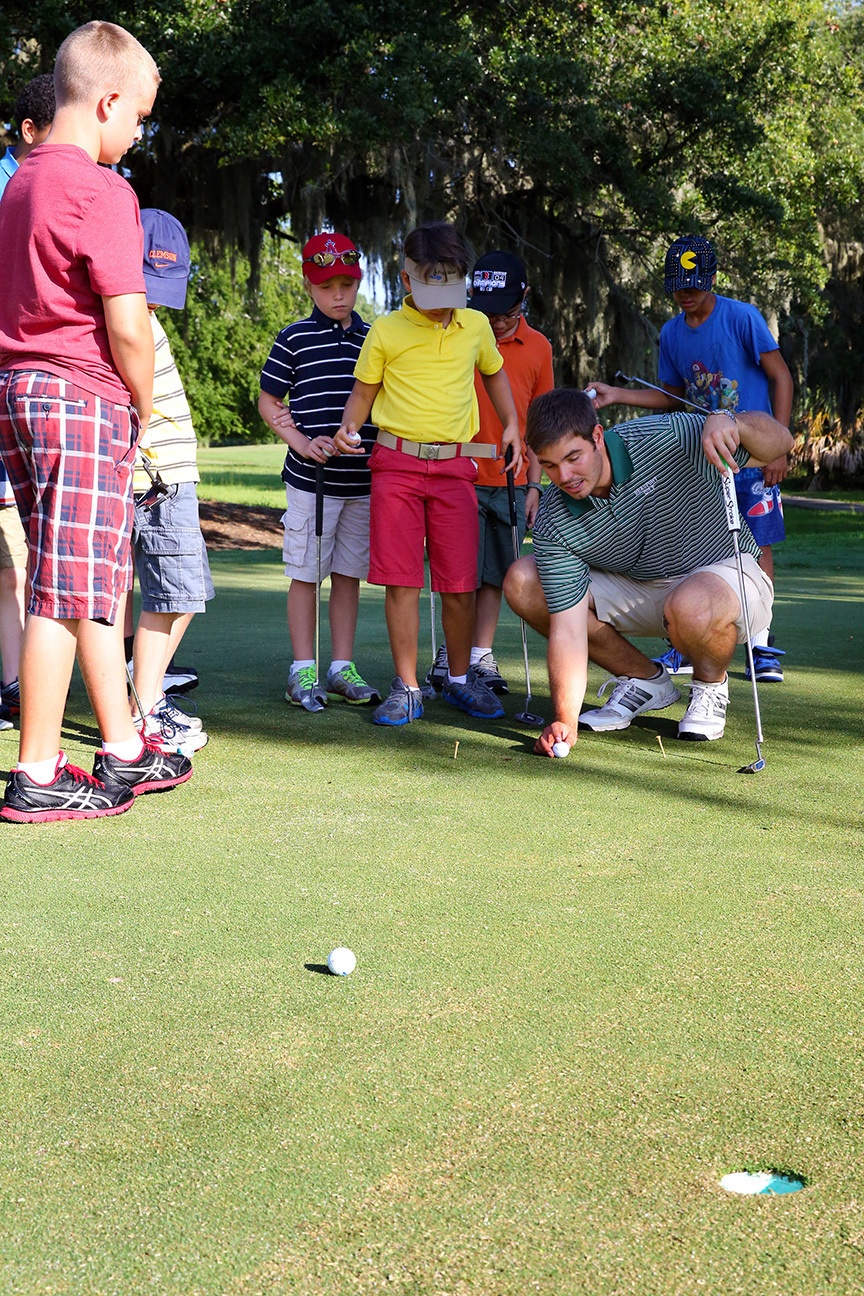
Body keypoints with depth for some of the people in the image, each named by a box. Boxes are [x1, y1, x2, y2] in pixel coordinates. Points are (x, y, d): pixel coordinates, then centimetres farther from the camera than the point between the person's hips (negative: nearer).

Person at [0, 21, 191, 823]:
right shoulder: (101, 191, -12)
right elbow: (127, 327, -17)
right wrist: (144, 405, 0)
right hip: (83, 396, -9)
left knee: (100, 578, 16)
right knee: (69, 589, -4)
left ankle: (123, 751, 24)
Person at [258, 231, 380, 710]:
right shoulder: (294, 339, -1)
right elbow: (267, 403, 3)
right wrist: (303, 443, -10)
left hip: (364, 480, 3)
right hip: (311, 479, -3)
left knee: (349, 574, 9)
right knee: (305, 574, 2)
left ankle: (341, 667, 17)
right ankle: (302, 670, 9)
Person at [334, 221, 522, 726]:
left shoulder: (476, 325, 11)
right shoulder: (386, 330, 3)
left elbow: (495, 373, 28)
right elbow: (365, 389, 11)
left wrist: (512, 425, 18)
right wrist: (349, 427, -8)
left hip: (455, 465, 2)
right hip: (397, 462, -2)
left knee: (460, 583, 2)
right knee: (401, 581, -4)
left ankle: (460, 679, 19)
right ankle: (407, 688, 4)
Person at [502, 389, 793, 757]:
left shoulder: (665, 438, -26)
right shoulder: (553, 523, -18)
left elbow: (779, 441, -21)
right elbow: (568, 627, -20)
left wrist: (728, 421, -43)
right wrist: (565, 719, -33)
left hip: (725, 571, -4)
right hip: (636, 590, 5)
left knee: (691, 608, -42)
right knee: (522, 583, -13)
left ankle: (711, 684, -2)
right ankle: (645, 679, 4)